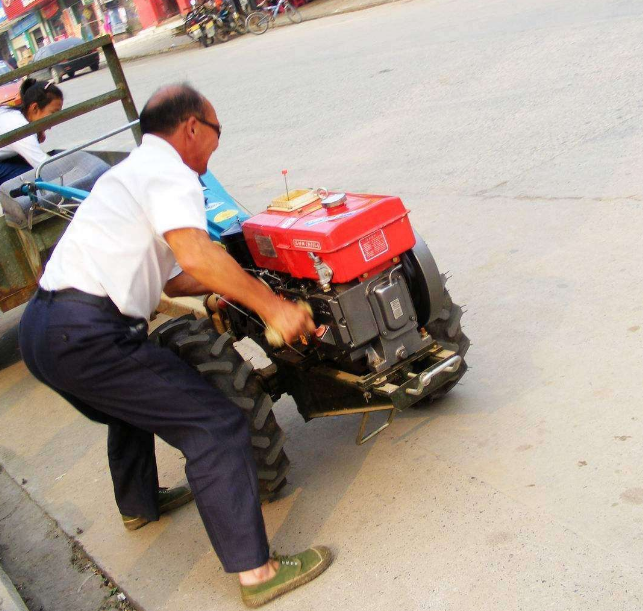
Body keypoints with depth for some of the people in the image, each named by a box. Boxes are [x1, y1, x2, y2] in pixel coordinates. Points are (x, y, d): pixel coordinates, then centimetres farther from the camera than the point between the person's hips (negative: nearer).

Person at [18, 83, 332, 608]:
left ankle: (139, 503, 56)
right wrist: (271, 306, -18)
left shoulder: (134, 171, 26)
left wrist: (243, 281, 25)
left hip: (40, 329, 11)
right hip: (87, 334, -11)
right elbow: (196, 254, -25)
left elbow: (174, 278, 27)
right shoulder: (170, 173, -5)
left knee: (135, 400, 36)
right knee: (214, 425, -8)